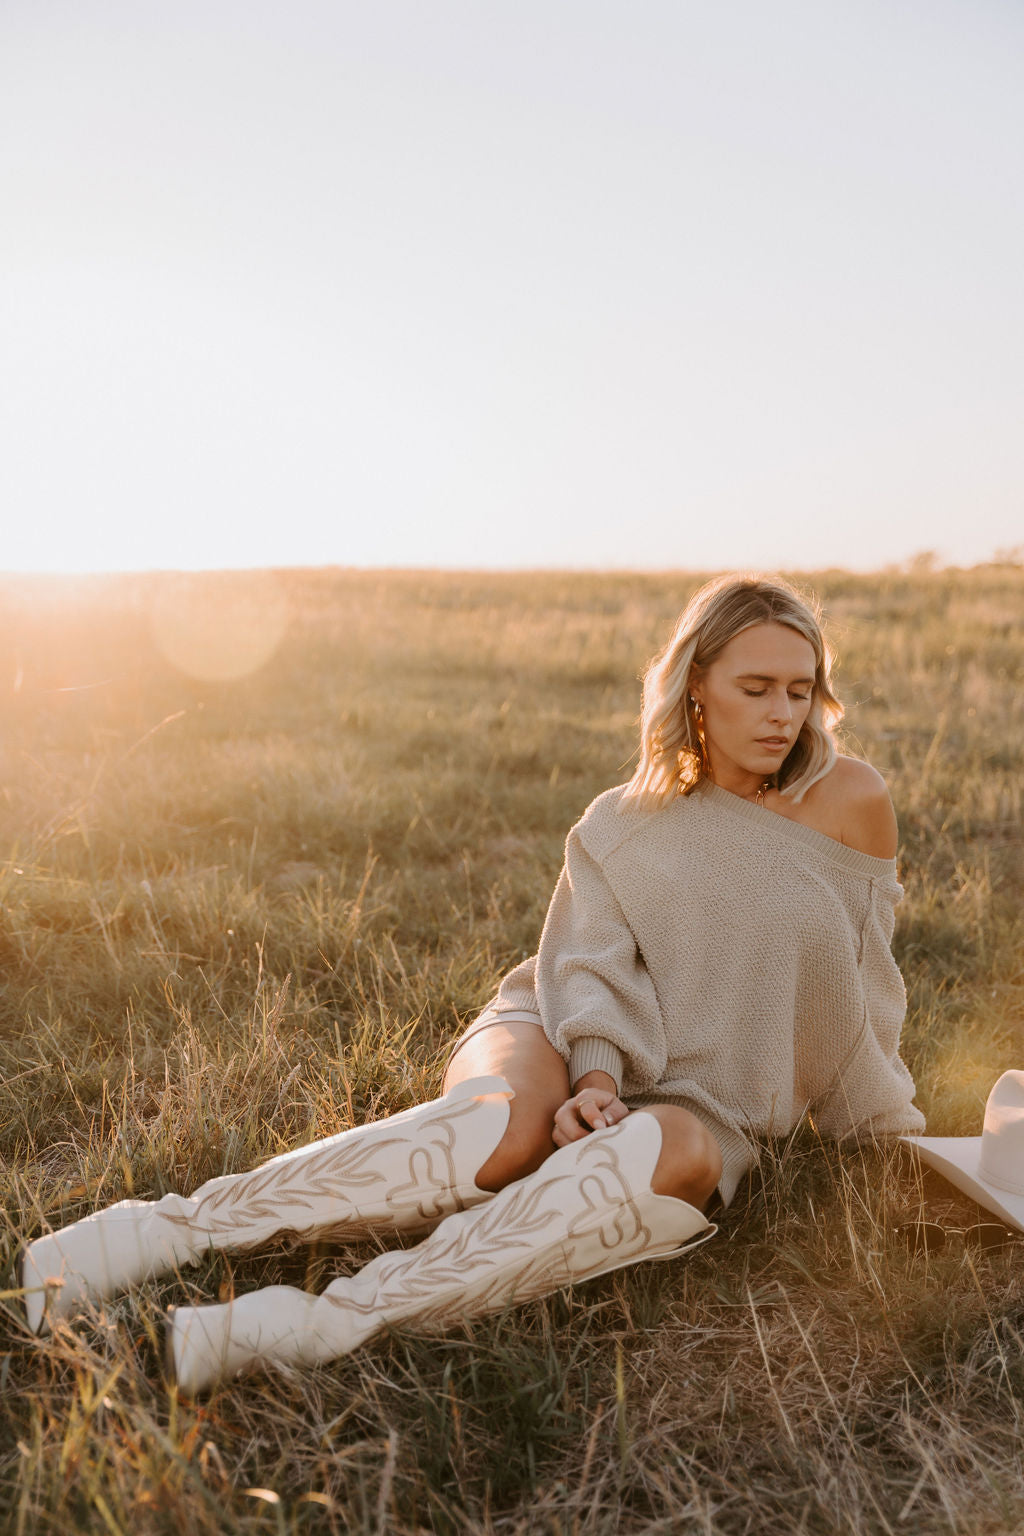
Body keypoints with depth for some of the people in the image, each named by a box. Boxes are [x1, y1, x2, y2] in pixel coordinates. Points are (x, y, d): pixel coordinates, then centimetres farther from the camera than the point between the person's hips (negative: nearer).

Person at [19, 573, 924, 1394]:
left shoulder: (850, 801, 0)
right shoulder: (620, 826, 3)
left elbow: (861, 997, 7)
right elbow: (594, 970, -8)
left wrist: (890, 1136, 9)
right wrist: (597, 1083, -26)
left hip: (706, 1113, 0)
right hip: (576, 1050, 0)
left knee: (671, 1151, -38)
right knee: (510, 1124, -37)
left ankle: (332, 1322, -43)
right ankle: (161, 1232, -36)